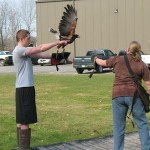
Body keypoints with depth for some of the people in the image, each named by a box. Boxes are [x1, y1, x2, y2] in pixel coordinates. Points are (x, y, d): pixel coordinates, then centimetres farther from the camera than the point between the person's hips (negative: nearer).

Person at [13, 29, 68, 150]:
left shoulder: (24, 52, 17)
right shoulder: (19, 50, -14)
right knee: (25, 120, -7)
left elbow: (41, 55, 13)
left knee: (21, 119, 12)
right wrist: (59, 42, -12)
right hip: (25, 88, -10)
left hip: (23, 88, 10)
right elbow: (41, 49, -18)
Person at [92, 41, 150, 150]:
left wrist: (95, 59, 42)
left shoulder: (118, 59, 5)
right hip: (134, 96, -2)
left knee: (118, 126, 10)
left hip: (117, 95, 2)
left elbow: (103, 63, 22)